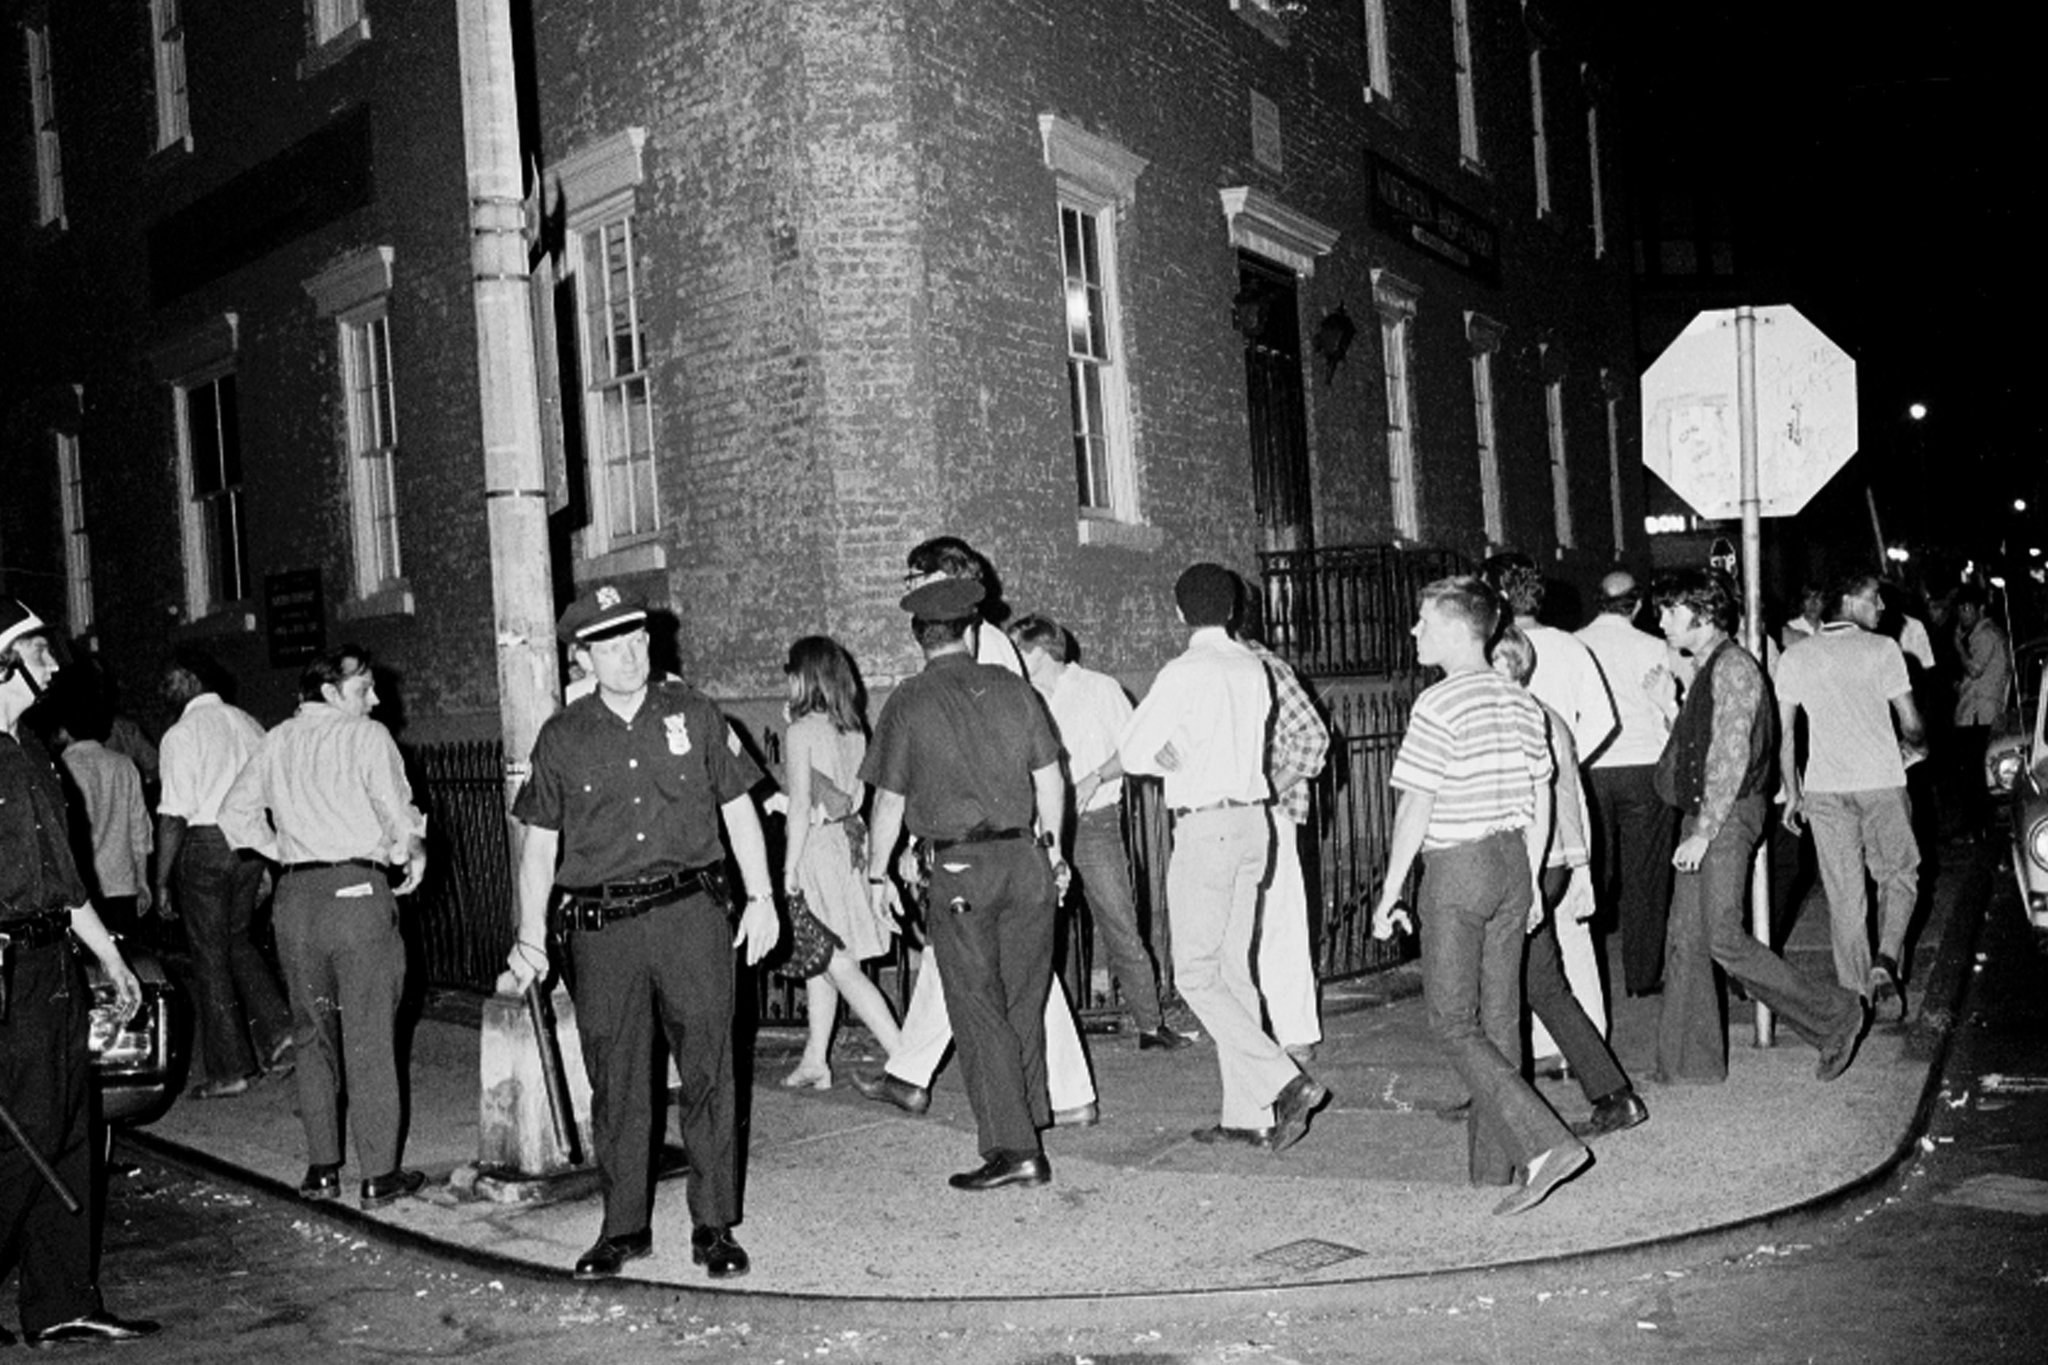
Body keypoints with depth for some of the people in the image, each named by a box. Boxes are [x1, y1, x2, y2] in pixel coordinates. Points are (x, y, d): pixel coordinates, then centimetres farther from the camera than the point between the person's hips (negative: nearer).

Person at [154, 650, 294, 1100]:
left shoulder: (183, 734, -9)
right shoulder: (247, 724, 9)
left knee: (210, 954, 5)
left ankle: (228, 1070, 11)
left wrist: (162, 881, -9)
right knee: (239, 940, 22)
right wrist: (266, 864, 16)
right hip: (251, 843, 6)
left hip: (205, 843, -6)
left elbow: (174, 815, -13)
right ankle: (277, 1029, 7)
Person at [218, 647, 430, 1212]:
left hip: (294, 895, 5)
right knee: (370, 1038, 1)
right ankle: (380, 1174, 5)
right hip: (357, 890, -5)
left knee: (312, 1034, 15)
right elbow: (399, 814, -11)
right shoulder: (366, 736, -5)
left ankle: (321, 1168, 19)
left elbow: (235, 813, 15)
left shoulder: (276, 742, 12)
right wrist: (413, 853, 7)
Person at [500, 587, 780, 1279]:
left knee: (708, 1071, 0)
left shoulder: (692, 714, 6)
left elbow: (738, 808, 11)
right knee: (615, 1082, 6)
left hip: (691, 913, 0)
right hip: (602, 927, 1)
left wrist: (761, 897, 6)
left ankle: (714, 1226, 11)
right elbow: (539, 842, 10)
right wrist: (531, 940, 6)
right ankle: (624, 1227, 20)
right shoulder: (561, 737, 6)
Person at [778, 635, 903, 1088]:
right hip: (850, 837, 7)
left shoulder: (801, 731, -13)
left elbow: (800, 808, -15)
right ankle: (815, 1060, 24)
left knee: (840, 965, -2)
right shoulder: (853, 729, 6)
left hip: (817, 845, -7)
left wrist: (789, 872, -11)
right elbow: (855, 793, 8)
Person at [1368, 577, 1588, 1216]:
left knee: (1452, 1021, -1)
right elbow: (1540, 802, 11)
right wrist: (1531, 881, 19)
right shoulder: (1522, 703, 8)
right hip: (1513, 863, 8)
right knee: (1500, 1018, 12)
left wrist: (1390, 893, -9)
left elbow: (1415, 809, -15)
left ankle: (1547, 1143, -12)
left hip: (1457, 870, -7)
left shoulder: (1438, 706, -14)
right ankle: (1492, 1162, 20)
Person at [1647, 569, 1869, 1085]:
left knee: (1722, 937, -12)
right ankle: (1689, 1067, 14)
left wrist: (1703, 832, -20)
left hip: (1728, 817, -9)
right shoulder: (1703, 670, 17)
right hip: (1701, 817, 9)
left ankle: (1835, 1016, 4)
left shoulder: (1733, 666, -12)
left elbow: (1731, 757, -18)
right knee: (1684, 943, 7)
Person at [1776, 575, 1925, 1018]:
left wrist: (1792, 792, 12)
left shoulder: (1794, 657, 4)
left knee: (1844, 895, 9)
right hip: (1881, 781, -3)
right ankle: (1886, 962, -7)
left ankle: (1856, 993, 12)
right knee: (1899, 876, 14)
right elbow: (1911, 724, -3)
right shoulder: (1882, 649, -4)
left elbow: (1783, 732, 4)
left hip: (1824, 788, 3)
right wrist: (1913, 743, 21)